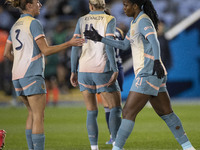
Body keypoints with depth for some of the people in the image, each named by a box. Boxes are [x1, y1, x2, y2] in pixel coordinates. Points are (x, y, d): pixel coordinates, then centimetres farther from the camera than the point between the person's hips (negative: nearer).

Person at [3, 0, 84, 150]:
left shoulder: (15, 26, 16)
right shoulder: (34, 23, -8)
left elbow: (7, 53, 21)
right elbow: (45, 50, -13)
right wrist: (69, 43, -9)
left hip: (17, 76, 8)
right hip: (32, 75, -8)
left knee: (33, 113, 18)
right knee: (39, 117, -7)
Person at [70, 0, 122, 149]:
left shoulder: (82, 20, 7)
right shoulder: (109, 19, -2)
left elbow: (75, 46, 2)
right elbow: (109, 45, -14)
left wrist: (73, 72, 7)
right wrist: (115, 70, -15)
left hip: (84, 70, 3)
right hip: (103, 70, -3)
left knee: (92, 112, 10)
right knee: (116, 108, 5)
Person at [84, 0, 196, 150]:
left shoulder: (143, 21, -12)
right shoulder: (135, 22, 19)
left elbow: (154, 41, -30)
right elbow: (124, 45, 25)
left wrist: (156, 61, -47)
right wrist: (100, 39, 19)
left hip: (148, 74, -10)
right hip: (151, 75, 10)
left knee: (128, 113, -9)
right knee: (166, 113, 14)